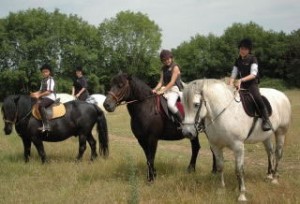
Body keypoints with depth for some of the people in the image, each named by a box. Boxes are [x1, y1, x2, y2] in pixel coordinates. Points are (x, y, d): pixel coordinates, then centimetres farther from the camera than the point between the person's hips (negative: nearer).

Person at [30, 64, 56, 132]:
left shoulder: (50, 80, -9)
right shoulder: (43, 80, 18)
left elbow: (49, 91, -17)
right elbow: (41, 90, 21)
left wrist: (39, 95, -18)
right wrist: (35, 93, 0)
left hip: (50, 97, -10)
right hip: (44, 97, 10)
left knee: (40, 105, -34)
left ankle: (46, 126, -38)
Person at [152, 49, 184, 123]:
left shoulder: (175, 67, -6)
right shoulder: (163, 69, 14)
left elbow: (172, 82, -14)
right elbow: (161, 81, 10)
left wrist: (162, 91, -21)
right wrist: (155, 89, -9)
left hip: (175, 89, -7)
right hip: (166, 89, 7)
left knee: (170, 104, -34)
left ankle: (182, 121, -17)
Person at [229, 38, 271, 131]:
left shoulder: (252, 59, -5)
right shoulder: (238, 60, 12)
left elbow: (253, 74, -16)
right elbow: (233, 75, 10)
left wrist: (241, 80, -28)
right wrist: (230, 85, -9)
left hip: (252, 84, -5)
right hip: (242, 85, 5)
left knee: (258, 99, -32)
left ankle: (266, 120, -23)